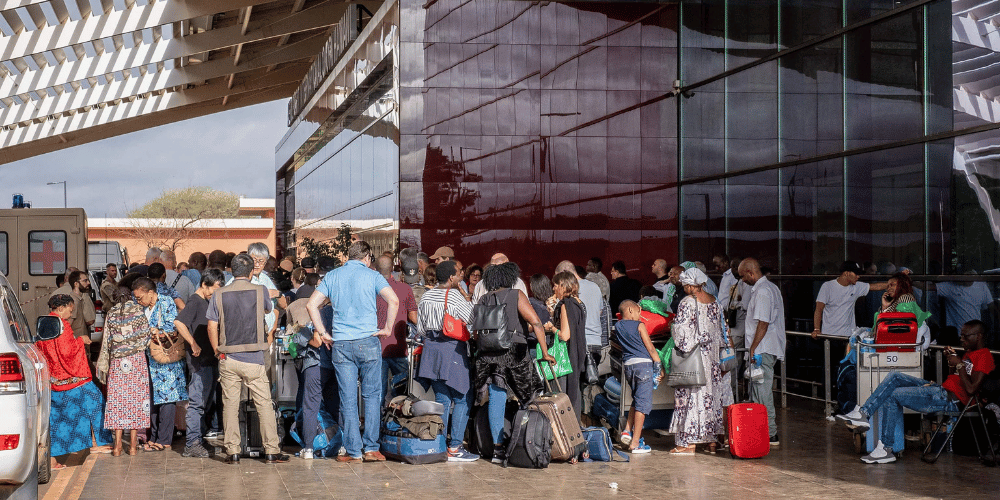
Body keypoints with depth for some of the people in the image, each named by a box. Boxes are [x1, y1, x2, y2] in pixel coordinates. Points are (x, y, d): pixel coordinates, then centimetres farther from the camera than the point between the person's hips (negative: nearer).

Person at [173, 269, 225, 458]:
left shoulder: (206, 301, 16)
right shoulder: (195, 302, -12)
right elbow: (178, 322, -27)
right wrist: (193, 344, -24)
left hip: (210, 360, 10)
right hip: (200, 361, -10)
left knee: (207, 402, 13)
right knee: (197, 401, -7)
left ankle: (197, 440, 19)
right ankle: (192, 444, -4)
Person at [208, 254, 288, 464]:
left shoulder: (219, 295, 1)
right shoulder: (260, 291, -2)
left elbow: (212, 327, 1)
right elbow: (270, 311, 17)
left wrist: (218, 351, 12)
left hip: (228, 359, 2)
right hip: (254, 359, -1)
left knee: (230, 406, 8)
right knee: (264, 405, 5)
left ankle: (232, 452, 9)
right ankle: (271, 451, 6)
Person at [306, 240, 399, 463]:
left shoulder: (332, 276, 10)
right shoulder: (372, 275, 1)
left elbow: (311, 304, 4)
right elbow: (393, 300, -13)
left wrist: (323, 333, 7)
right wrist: (387, 328, -3)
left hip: (340, 344, 2)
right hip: (368, 341, -2)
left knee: (348, 400, 5)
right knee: (372, 395, 8)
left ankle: (353, 451, 6)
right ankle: (370, 448, 6)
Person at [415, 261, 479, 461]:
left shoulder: (427, 296, 8)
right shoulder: (454, 297, -12)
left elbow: (420, 329, 13)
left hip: (431, 349, 7)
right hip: (453, 349, -7)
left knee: (442, 398, 12)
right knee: (462, 398, 1)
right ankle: (454, 448, -3)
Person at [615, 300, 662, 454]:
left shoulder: (618, 326, 10)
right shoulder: (639, 325, -5)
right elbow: (651, 349, -5)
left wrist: (636, 317, 32)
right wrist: (660, 368, 0)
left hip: (628, 365, 6)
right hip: (643, 364, -6)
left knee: (637, 399, 24)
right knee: (643, 402, -3)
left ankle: (627, 431, 12)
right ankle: (635, 442, -4)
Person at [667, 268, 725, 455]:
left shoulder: (687, 302, -14)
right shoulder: (714, 301, 8)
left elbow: (681, 330, -17)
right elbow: (719, 329, 14)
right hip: (711, 355, 7)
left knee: (691, 395, -3)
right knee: (711, 392, 12)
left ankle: (689, 443, -1)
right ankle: (712, 440, 16)